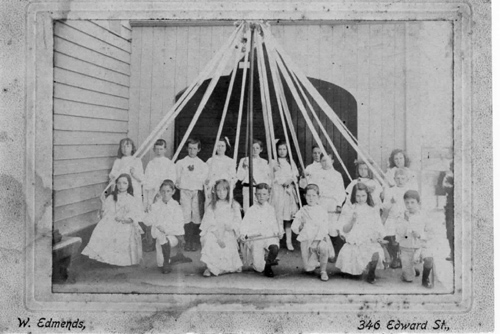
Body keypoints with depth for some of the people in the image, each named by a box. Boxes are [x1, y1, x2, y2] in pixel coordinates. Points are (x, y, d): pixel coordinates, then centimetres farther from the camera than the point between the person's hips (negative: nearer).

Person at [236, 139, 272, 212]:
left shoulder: (264, 162, 12)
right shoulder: (244, 160, 8)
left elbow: (268, 179, 13)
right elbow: (239, 177, 2)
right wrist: (244, 167, -11)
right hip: (247, 189, -1)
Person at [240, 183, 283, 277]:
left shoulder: (271, 209, 12)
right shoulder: (251, 210, 4)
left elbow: (274, 224, 19)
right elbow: (245, 225, 0)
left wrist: (278, 232, 1)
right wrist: (243, 234, -18)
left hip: (269, 236, 2)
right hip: (255, 238, -2)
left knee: (275, 248, -34)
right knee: (259, 267, -12)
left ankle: (268, 264, -6)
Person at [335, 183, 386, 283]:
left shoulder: (373, 211, 13)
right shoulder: (348, 209, 10)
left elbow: (378, 229, 8)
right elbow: (344, 230, 6)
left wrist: (380, 236, -13)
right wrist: (352, 220, -11)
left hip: (369, 242, 0)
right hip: (353, 243, 0)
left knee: (375, 254, -32)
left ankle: (371, 274, -1)